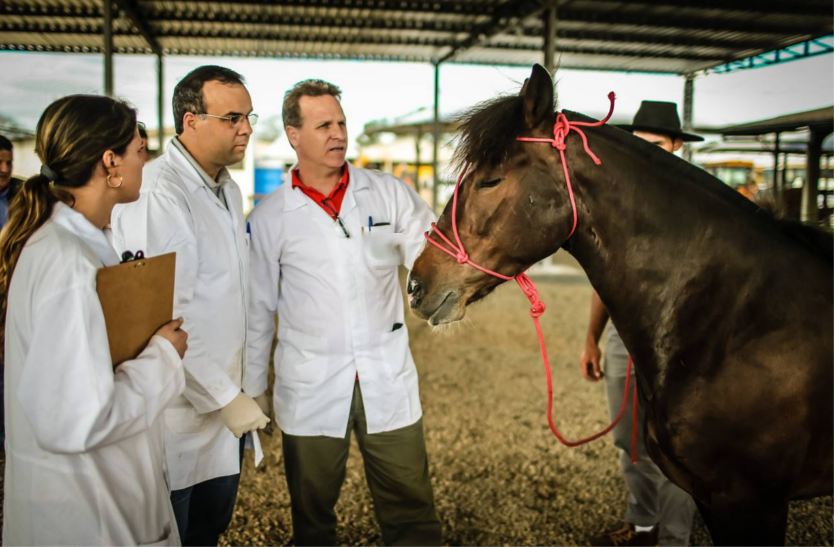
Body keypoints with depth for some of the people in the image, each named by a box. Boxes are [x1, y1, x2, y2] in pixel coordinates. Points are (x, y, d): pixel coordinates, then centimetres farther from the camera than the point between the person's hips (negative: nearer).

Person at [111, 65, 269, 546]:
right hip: (179, 416, -8)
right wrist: (227, 399, -18)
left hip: (227, 400, 8)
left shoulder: (229, 190, 10)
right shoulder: (157, 194, -21)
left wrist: (241, 389, 16)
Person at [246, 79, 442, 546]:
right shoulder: (270, 216, -2)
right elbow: (258, 308, 3)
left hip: (389, 381, 1)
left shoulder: (390, 193, 0)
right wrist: (254, 387, 7)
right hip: (309, 389, 0)